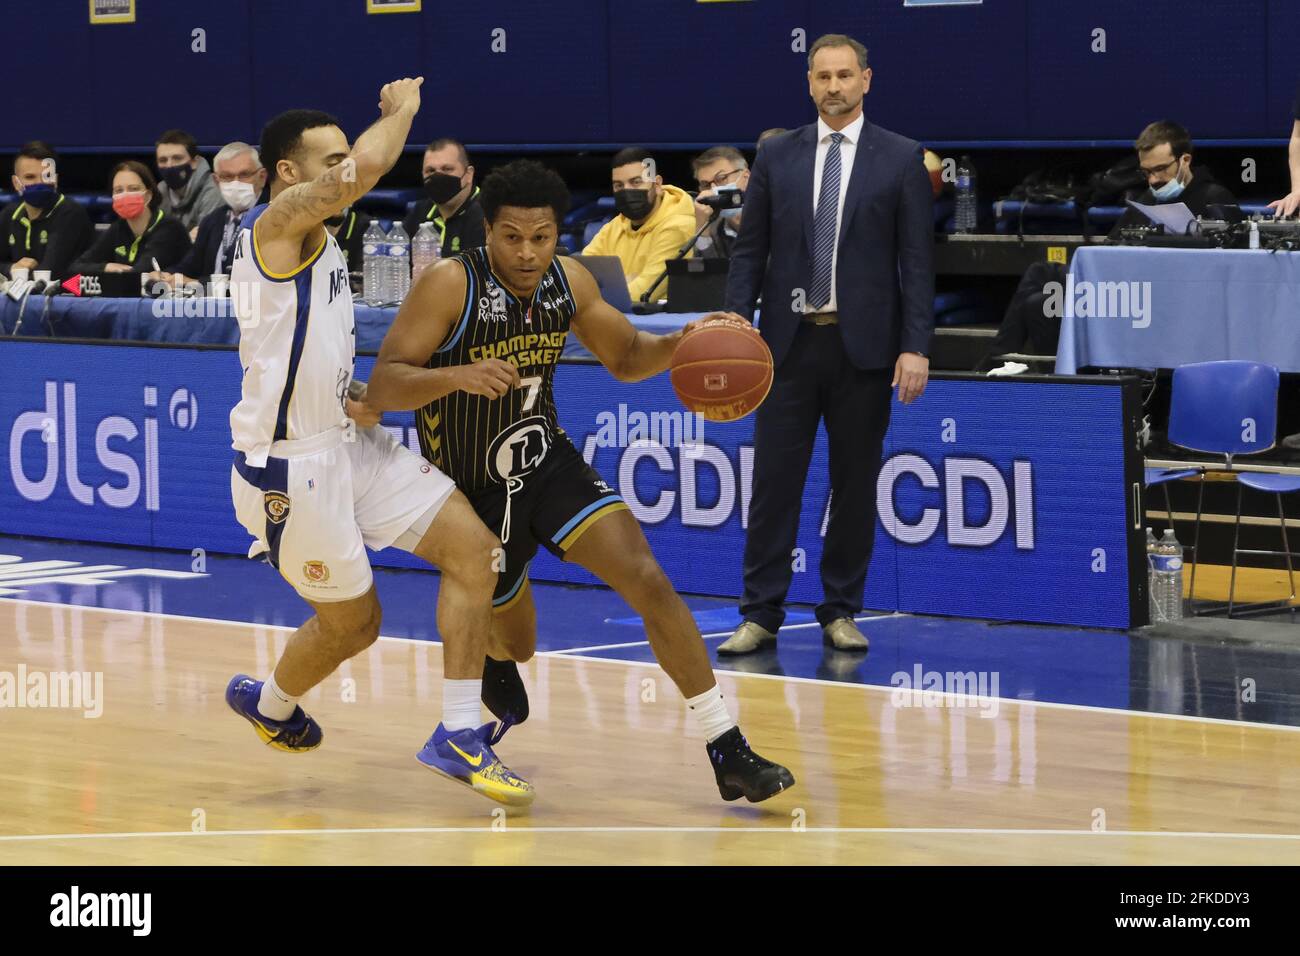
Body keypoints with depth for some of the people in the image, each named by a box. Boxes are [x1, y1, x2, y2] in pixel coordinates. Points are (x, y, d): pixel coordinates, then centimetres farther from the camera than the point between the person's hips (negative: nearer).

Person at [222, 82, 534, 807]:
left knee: (474, 546, -5)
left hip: (349, 442, 9)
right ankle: (269, 703, 36)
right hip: (293, 466, -9)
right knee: (353, 622, 4)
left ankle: (460, 735, -2)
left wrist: (345, 402, 8)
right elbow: (367, 169, -34)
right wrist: (403, 109, -15)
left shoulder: (313, 238, 15)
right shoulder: (280, 221, -16)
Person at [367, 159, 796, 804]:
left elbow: (625, 358, 9)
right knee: (516, 642, 12)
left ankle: (727, 751, -15)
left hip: (549, 461, 3)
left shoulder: (568, 283, -6)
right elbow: (383, 387, -26)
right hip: (473, 486, -3)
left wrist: (681, 344, -12)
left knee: (646, 579, -17)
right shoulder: (450, 286, -23)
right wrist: (459, 375, -44)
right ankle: (491, 647, 55)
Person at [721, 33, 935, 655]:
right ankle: (761, 615, 5)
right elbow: (750, 251, 7)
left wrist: (916, 347, -9)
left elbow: (917, 260, -1)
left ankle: (841, 614, 14)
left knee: (855, 486, 5)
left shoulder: (901, 160, 1)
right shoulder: (776, 157, 7)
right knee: (773, 481, 0)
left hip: (863, 345, -1)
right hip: (790, 341, 1)